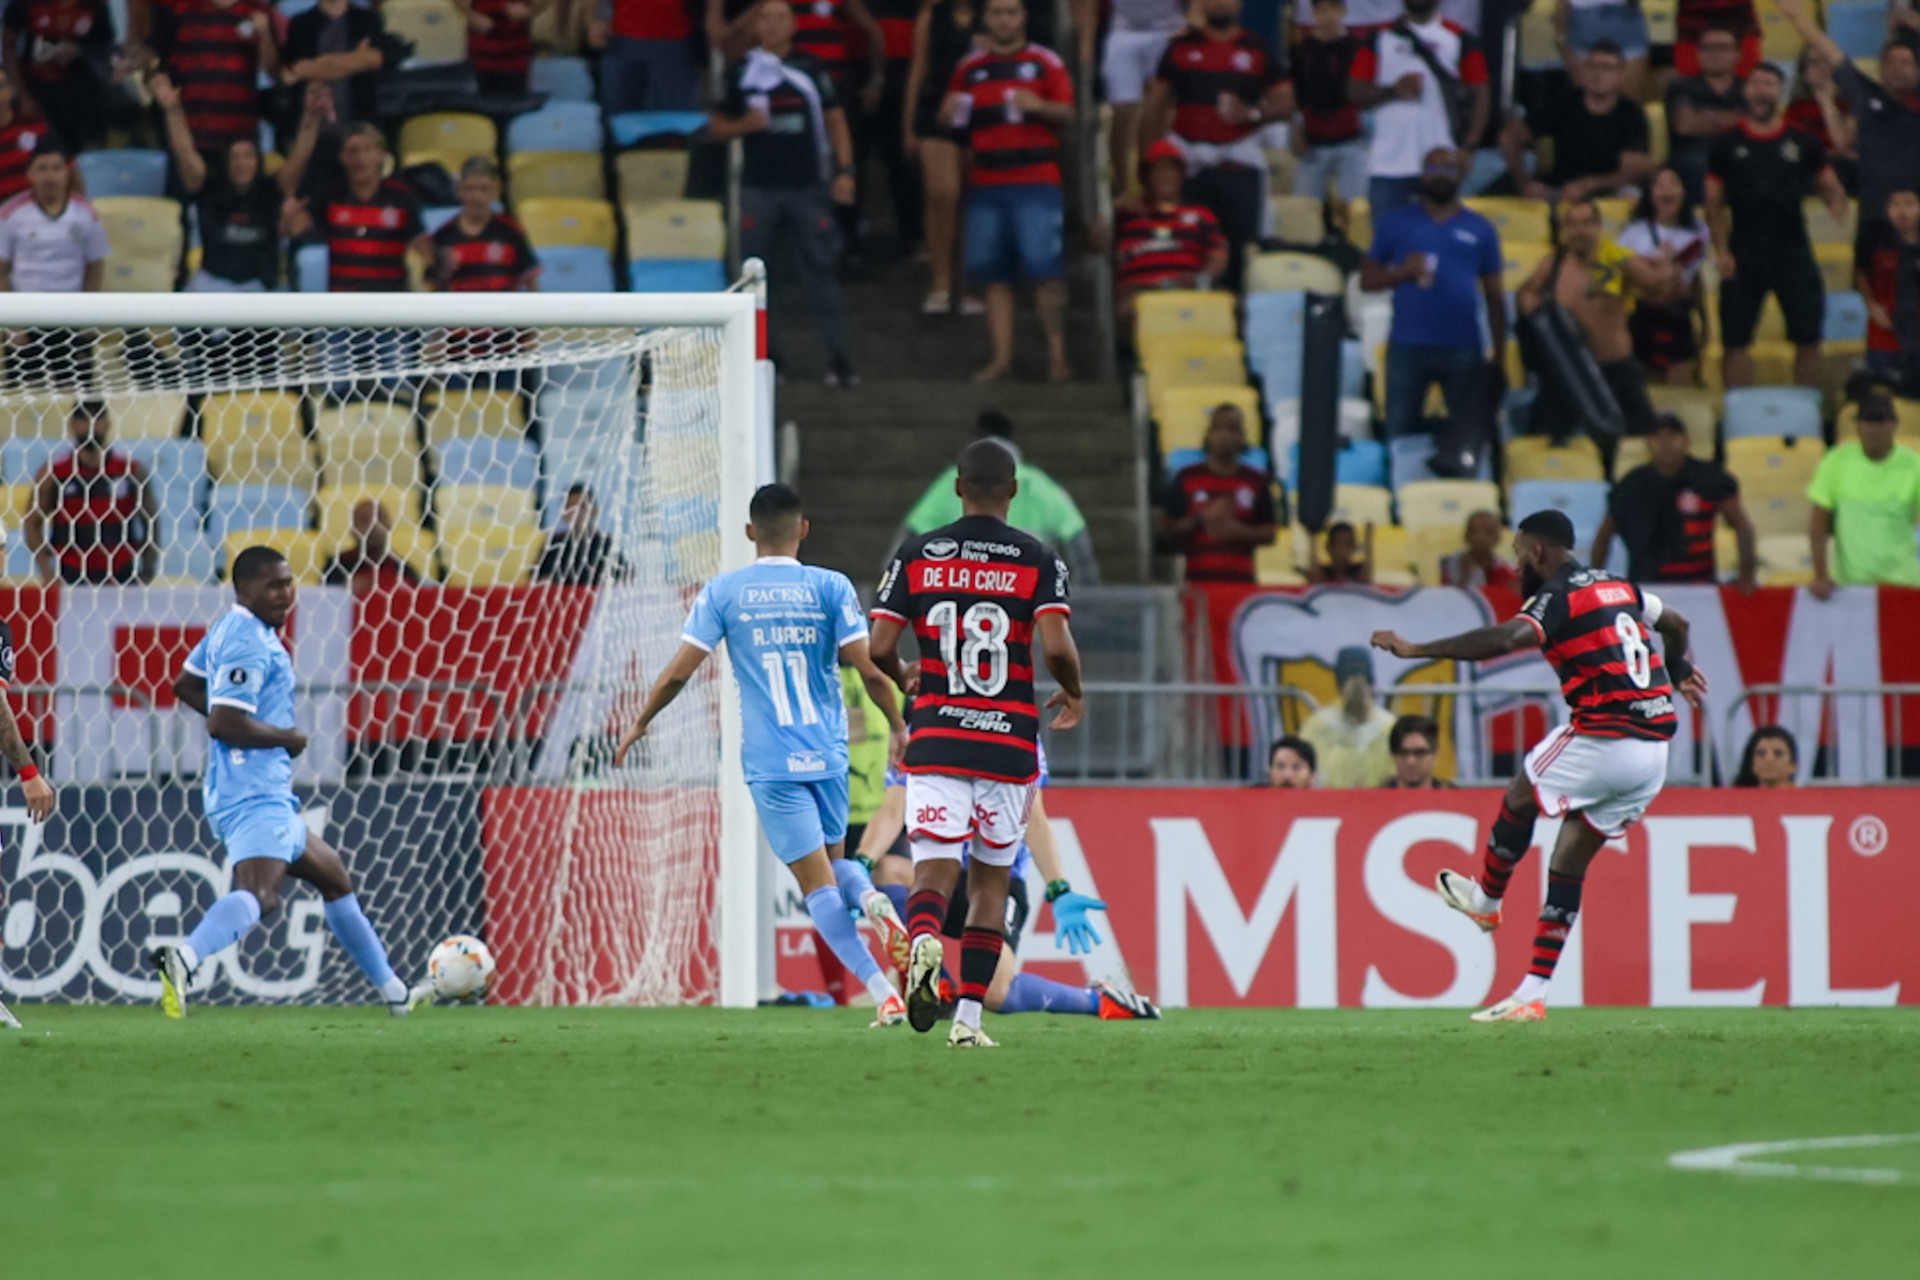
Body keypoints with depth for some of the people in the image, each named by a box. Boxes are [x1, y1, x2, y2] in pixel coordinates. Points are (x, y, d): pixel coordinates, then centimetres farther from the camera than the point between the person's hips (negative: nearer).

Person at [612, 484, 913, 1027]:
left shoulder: (723, 592, 0)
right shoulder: (831, 587, 1)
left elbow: (678, 672, -1)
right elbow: (870, 671, -5)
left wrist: (640, 724, 15)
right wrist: (898, 726, 11)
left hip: (771, 763, -2)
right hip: (828, 753, 2)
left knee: (817, 884, -2)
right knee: (832, 866, 21)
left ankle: (883, 991, -17)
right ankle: (869, 898, -13)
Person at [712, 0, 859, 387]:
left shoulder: (811, 69, 5)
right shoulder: (741, 72, 5)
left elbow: (835, 120, 8)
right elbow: (716, 126, 10)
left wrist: (845, 170, -2)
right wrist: (744, 125, -11)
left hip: (808, 186, -1)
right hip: (759, 190, 1)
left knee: (822, 268, -4)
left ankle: (840, 358, -4)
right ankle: (764, 354, 8)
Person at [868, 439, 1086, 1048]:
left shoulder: (916, 556, 3)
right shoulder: (1038, 561, -2)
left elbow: (879, 648, -1)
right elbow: (1057, 647, -14)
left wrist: (904, 682, 21)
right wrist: (1073, 694, 8)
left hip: (936, 739, 0)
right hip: (1008, 743, 0)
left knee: (933, 870, -4)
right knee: (991, 879, 13)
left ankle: (924, 941, -39)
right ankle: (969, 1016, 9)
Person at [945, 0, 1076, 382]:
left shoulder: (1045, 63, 6)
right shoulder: (969, 68, 15)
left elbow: (1067, 114, 2)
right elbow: (951, 118, 21)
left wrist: (1040, 106, -18)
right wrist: (951, 114, -2)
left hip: (1035, 181, -3)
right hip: (985, 183, 3)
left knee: (1045, 269, -12)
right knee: (994, 274, 1)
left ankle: (1057, 354, -6)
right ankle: (1002, 355, 5)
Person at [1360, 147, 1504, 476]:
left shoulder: (1480, 230, 12)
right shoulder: (1397, 223, 10)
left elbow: (1495, 295, 13)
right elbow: (1367, 279, 8)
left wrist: (1501, 351, 6)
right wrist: (1403, 272, -12)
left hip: (1463, 349, 1)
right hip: (1408, 346, -1)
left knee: (1472, 424, -12)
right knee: (1399, 429, 2)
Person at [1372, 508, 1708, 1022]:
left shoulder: (1558, 598, -8)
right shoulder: (1616, 586, 18)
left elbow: (1505, 638, -27)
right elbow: (1676, 623, 36)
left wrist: (1417, 650, -25)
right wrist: (1679, 668, 58)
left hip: (1602, 741, -8)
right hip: (1652, 754, 8)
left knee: (1518, 802, 18)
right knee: (1570, 863, 12)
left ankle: (1486, 898, 41)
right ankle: (1532, 995, 10)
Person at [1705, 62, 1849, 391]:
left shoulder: (1802, 142, 7)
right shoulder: (1728, 145, 6)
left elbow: (1831, 188, 12)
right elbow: (1714, 203, 8)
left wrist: (1839, 212, -9)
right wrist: (1721, 250, -2)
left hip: (1792, 249, 0)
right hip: (1743, 253, 0)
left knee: (1807, 338, -2)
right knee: (1735, 339, -2)